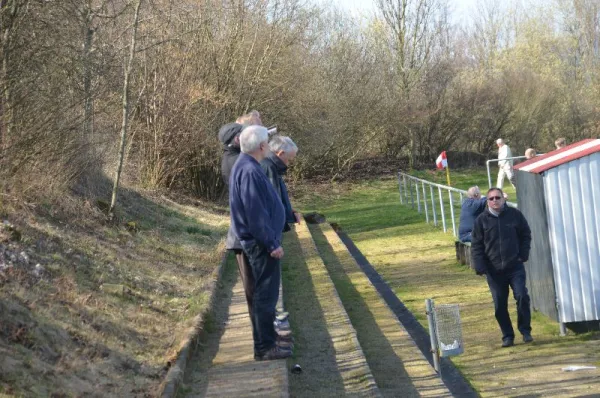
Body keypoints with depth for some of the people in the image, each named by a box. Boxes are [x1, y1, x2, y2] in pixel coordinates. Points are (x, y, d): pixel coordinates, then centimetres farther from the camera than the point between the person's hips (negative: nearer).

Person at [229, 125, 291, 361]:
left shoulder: (246, 166, 11)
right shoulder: (250, 171, -22)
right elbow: (255, 213, -24)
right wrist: (271, 243, -20)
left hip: (260, 242, 11)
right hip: (261, 243, -11)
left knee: (265, 293, 18)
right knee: (266, 294, -6)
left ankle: (266, 340, 29)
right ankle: (265, 347, -2)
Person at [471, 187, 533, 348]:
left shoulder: (515, 215, 1)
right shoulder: (482, 220, 0)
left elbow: (526, 235, 11)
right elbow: (476, 245, 1)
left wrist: (523, 255, -1)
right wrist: (480, 266, -9)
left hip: (515, 267, -1)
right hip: (494, 270, 1)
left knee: (522, 296, -15)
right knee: (500, 305, 4)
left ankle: (525, 330, 1)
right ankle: (507, 336, 16)